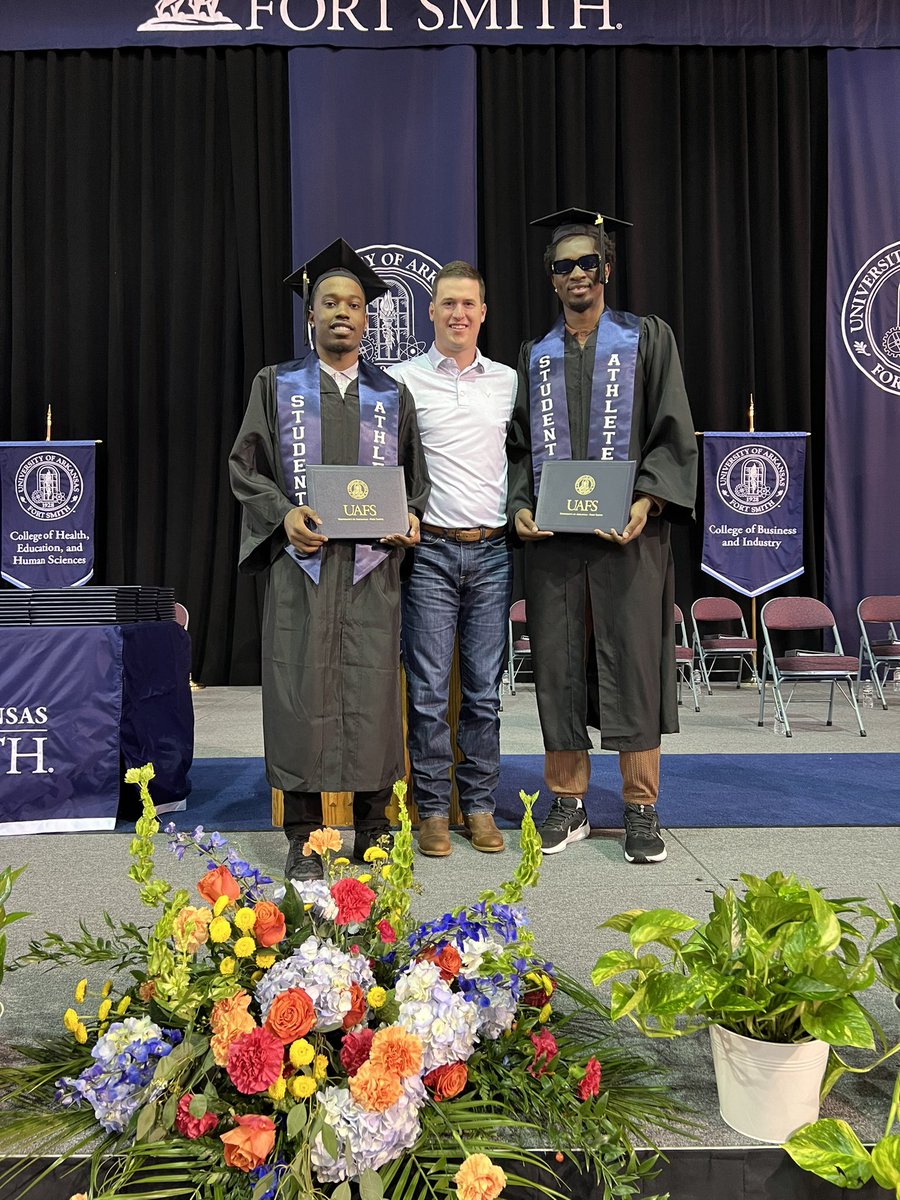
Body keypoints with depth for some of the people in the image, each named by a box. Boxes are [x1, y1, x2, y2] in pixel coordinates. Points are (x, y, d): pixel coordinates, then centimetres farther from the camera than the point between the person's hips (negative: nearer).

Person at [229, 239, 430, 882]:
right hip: (301, 563, -1)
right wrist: (283, 514, -11)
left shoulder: (392, 394, 14)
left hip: (373, 567, 1)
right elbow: (245, 467, 7)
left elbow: (416, 476, 16)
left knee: (372, 691, 0)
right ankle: (304, 837, 10)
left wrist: (411, 519, -5)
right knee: (302, 689, -2)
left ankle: (372, 829, 15)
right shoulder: (277, 385, 10)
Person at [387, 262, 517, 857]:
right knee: (430, 690, -1)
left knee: (484, 689, 7)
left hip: (492, 550, 3)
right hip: (431, 549, -2)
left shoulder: (508, 380, 12)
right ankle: (433, 809, 12)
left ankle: (480, 806, 18)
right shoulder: (402, 379, 4)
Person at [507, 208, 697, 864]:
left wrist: (647, 501, -14)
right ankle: (569, 803, 16)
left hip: (629, 531, -3)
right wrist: (520, 505, -3)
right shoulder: (535, 355, 16)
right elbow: (520, 446, 15)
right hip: (552, 535, 3)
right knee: (558, 663, 4)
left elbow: (673, 433, 1)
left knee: (633, 662, -2)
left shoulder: (648, 338, 8)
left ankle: (642, 810, 10)